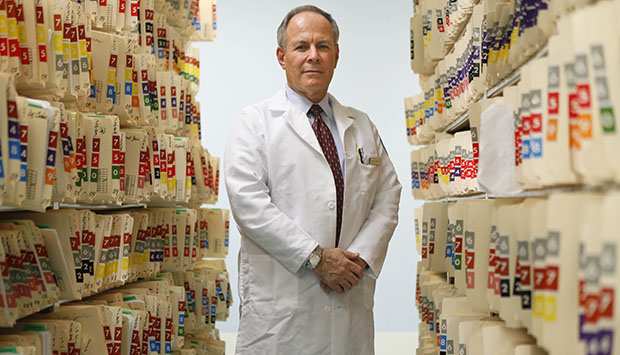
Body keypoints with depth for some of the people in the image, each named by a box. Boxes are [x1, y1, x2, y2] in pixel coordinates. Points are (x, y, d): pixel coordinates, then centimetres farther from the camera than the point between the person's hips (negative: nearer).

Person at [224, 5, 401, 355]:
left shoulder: (363, 126, 16)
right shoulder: (255, 122, 2)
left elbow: (388, 195, 11)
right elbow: (248, 202, -10)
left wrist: (362, 257, -6)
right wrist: (316, 257, -14)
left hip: (351, 298, 4)